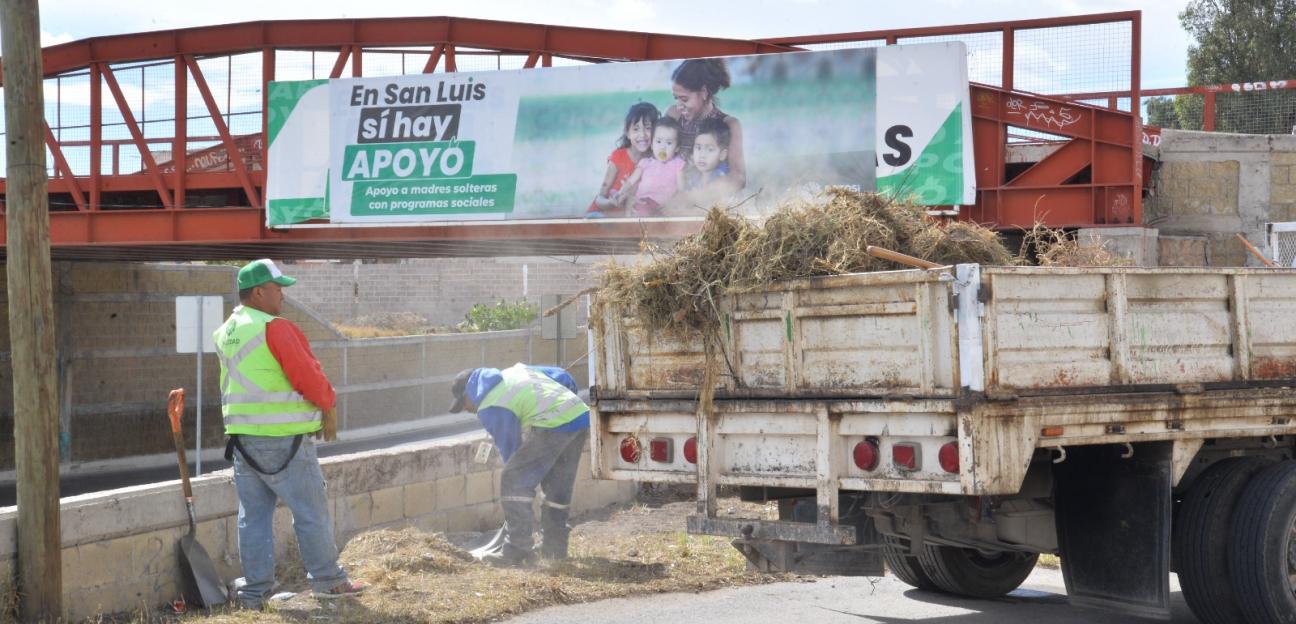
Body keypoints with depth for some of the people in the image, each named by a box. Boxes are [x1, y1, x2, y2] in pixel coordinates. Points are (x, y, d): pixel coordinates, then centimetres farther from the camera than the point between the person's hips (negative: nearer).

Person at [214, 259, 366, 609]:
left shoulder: (225, 334, 11)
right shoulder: (275, 329, -16)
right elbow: (308, 376, -16)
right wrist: (329, 405, 2)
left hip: (242, 436, 8)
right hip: (283, 440, -8)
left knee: (253, 515, 9)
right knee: (311, 512, 4)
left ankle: (255, 590, 9)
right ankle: (327, 580, 12)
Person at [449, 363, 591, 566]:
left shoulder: (489, 408, 3)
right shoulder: (515, 371, 27)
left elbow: (509, 448, 6)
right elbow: (563, 377, 24)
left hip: (553, 426, -9)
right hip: (581, 414, 9)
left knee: (513, 482, -2)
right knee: (558, 487, 20)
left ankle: (517, 550, -4)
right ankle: (554, 547, 28)